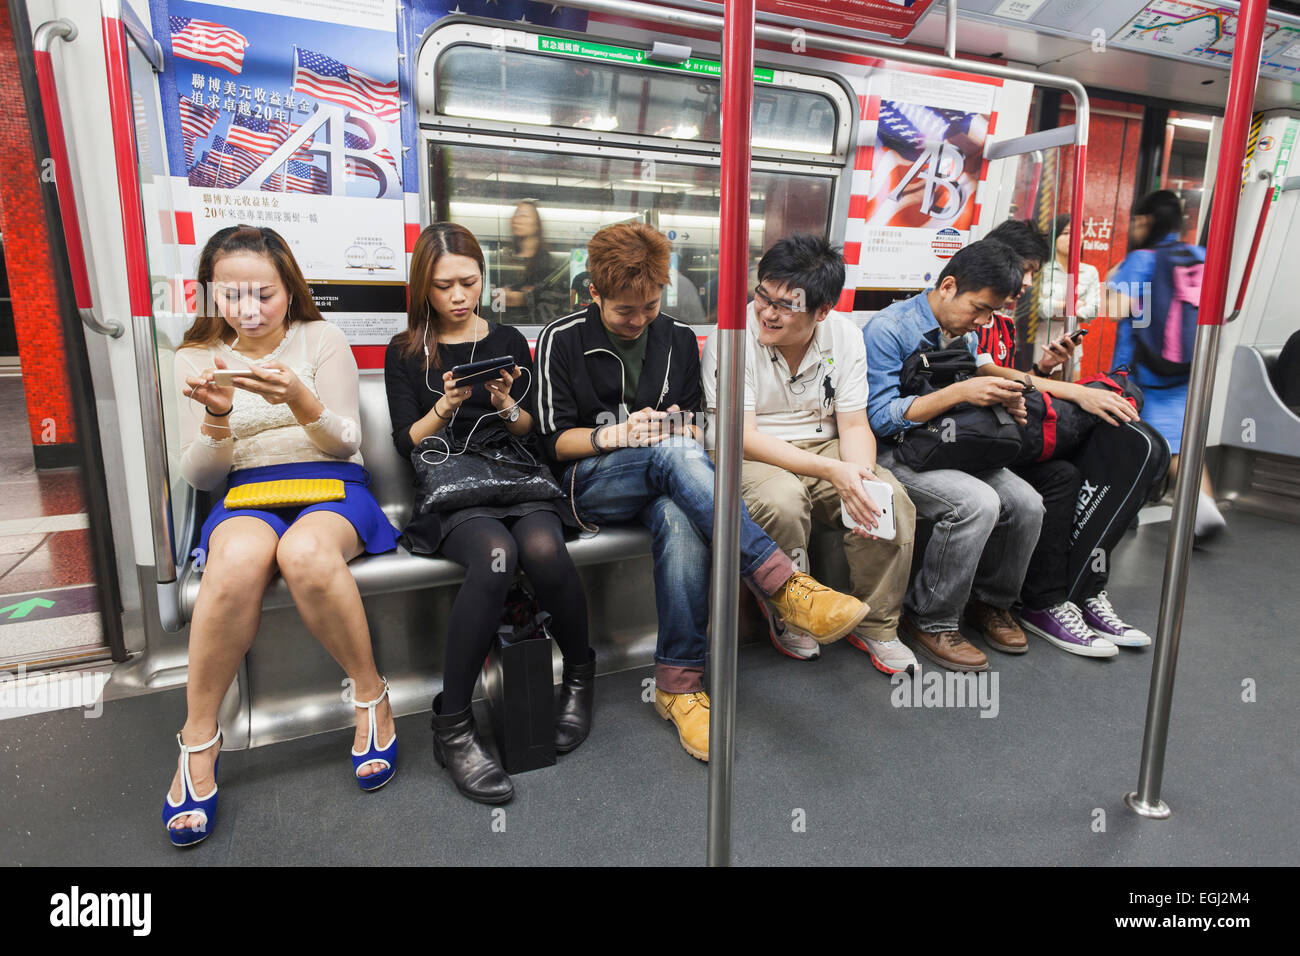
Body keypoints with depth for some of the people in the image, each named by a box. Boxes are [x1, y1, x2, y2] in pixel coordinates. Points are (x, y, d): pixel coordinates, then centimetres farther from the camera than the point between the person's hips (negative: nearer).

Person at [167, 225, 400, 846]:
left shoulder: (322, 339, 7)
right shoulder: (197, 357, 12)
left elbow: (345, 443, -1)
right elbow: (199, 477, 7)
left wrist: (298, 397, -20)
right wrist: (218, 414, -14)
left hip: (330, 487, -1)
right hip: (246, 494, 2)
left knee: (305, 553, -38)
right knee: (239, 559, -36)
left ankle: (371, 697, -16)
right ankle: (198, 740, -17)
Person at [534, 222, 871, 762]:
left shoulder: (678, 338, 12)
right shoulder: (563, 339, 1)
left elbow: (692, 424, 17)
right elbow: (555, 442, -2)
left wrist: (683, 430, -8)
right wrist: (617, 434, -19)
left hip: (663, 475, 3)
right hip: (591, 481, -2)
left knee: (679, 518, -36)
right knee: (670, 452, -36)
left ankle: (678, 683, -30)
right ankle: (784, 585, -42)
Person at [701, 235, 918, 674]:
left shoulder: (845, 336, -2)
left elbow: (854, 425, 0)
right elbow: (741, 436, -21)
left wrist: (860, 479, -23)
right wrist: (832, 471, -30)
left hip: (824, 448, 4)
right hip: (752, 456, -4)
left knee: (894, 501, -20)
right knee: (782, 501, -36)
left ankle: (876, 626, 2)